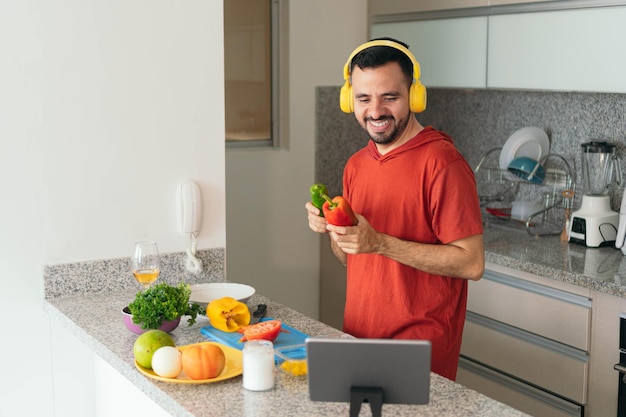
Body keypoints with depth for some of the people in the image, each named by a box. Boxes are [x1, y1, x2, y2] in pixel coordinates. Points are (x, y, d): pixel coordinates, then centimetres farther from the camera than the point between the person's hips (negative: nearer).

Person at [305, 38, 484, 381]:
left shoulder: (441, 162, -15)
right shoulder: (356, 164, 8)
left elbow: (471, 263, -19)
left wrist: (380, 243, -23)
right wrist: (331, 230, -6)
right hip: (358, 339, 7)